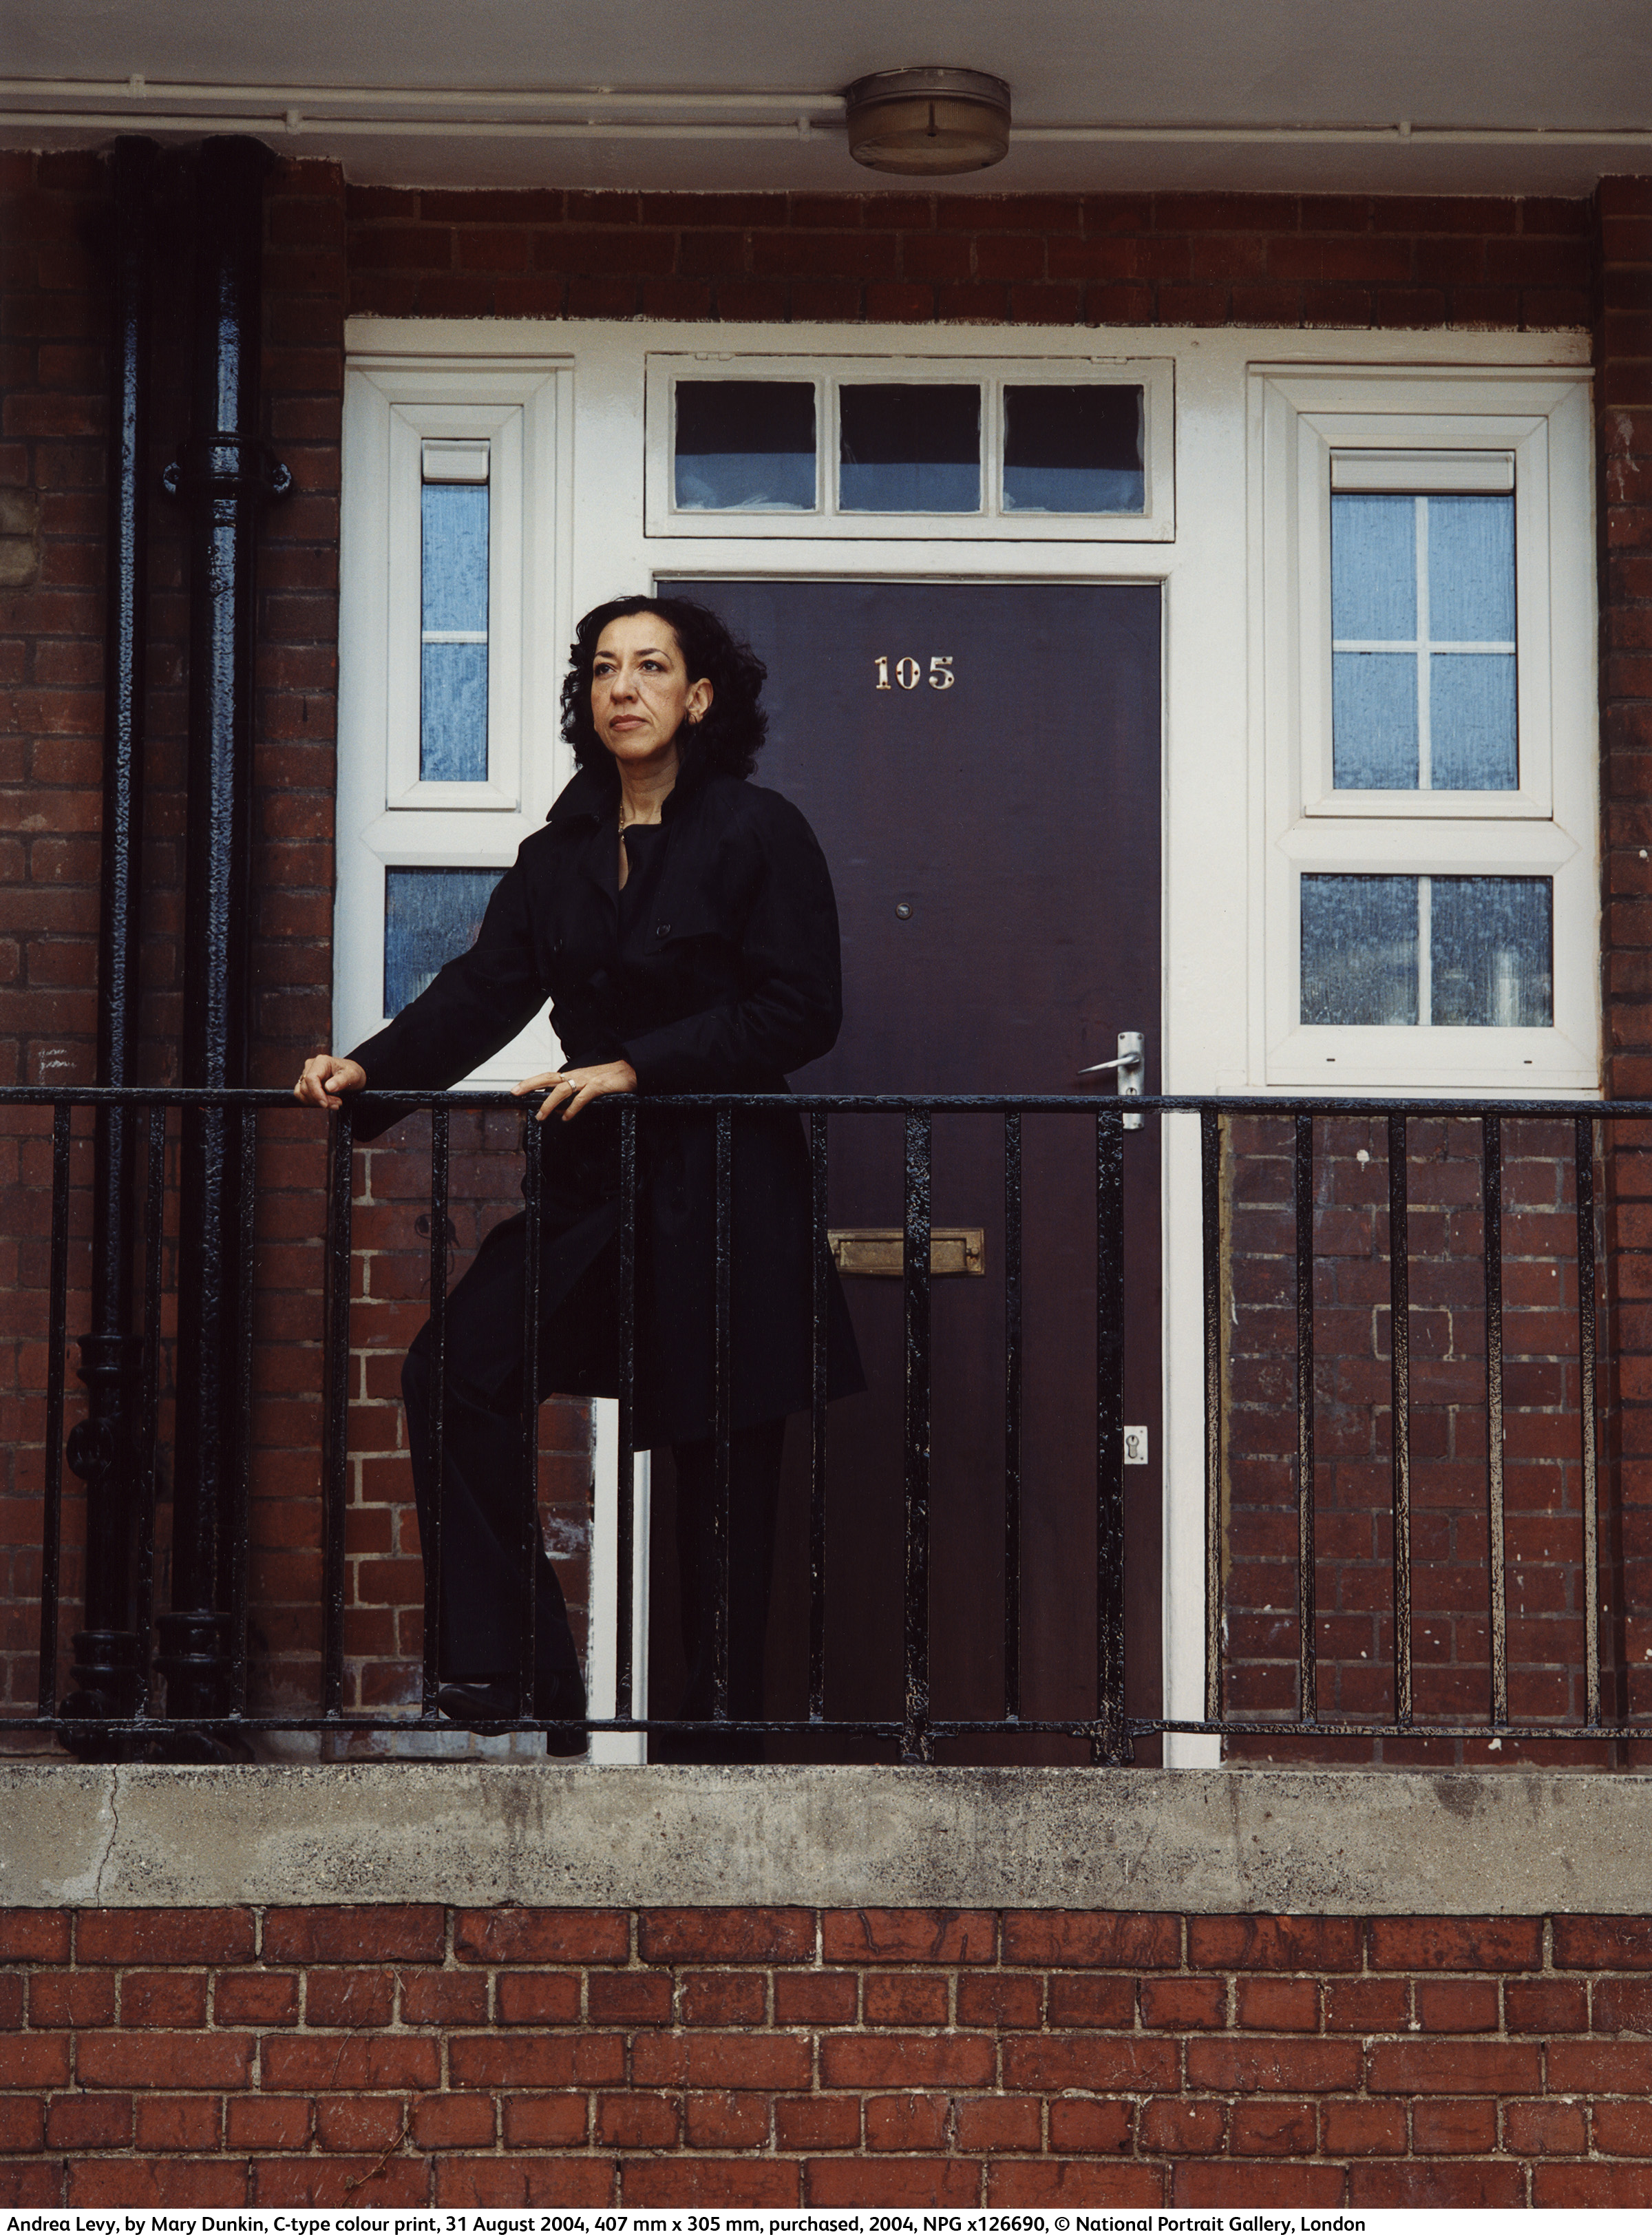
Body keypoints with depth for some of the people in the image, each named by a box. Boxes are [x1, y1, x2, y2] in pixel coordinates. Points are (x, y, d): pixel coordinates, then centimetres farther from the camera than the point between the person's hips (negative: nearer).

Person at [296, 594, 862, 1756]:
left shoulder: (759, 832, -3)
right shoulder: (561, 851, 14)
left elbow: (801, 1010, -10)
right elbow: (483, 992, 7)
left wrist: (637, 1067, -16)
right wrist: (371, 1069, -10)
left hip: (721, 1191, -5)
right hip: (592, 1181, 5)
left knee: (722, 1467, -2)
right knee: (455, 1368, -11)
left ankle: (717, 1737, 8)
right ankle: (521, 1671, -6)